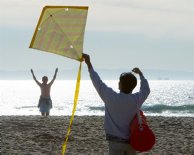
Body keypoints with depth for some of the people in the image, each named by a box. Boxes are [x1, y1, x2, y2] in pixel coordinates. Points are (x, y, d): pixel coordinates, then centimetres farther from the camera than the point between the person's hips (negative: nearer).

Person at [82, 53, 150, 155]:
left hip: (115, 141, -3)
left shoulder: (111, 98, -13)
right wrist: (140, 74, 33)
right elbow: (146, 89, 17)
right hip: (131, 142, 3)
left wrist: (89, 64, 5)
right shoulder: (136, 99, -4)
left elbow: (98, 82, -5)